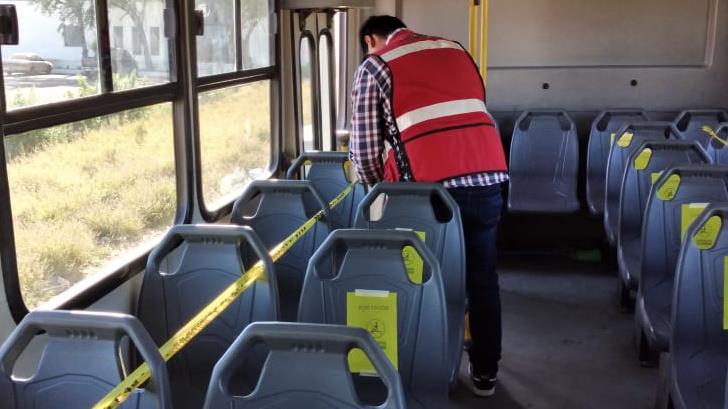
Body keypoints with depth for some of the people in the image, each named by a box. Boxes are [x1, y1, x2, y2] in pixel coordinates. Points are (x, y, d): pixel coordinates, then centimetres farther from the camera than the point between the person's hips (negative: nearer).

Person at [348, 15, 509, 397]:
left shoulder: (374, 66, 8)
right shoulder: (455, 49, 23)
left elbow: (365, 147, 4)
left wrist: (382, 188, 22)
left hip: (432, 185, -4)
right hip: (487, 176, 4)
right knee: (482, 278, 15)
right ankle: (485, 372, 27)